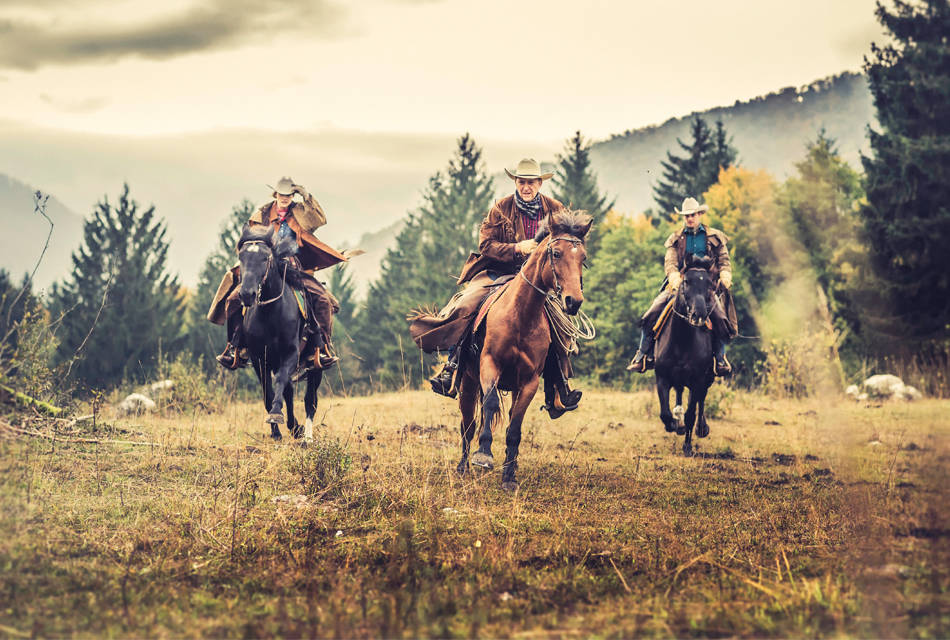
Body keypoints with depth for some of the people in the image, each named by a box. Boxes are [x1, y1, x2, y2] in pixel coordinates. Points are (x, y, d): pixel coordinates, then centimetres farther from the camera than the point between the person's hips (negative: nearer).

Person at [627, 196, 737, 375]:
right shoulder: (676, 239, 12)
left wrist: (725, 277, -14)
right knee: (650, 316, -17)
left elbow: (724, 261, 9)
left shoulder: (715, 237, 12)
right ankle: (644, 356, -4)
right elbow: (670, 262, 1)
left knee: (721, 319, -24)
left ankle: (720, 359, -5)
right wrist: (674, 279, -21)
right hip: (679, 285, 1)